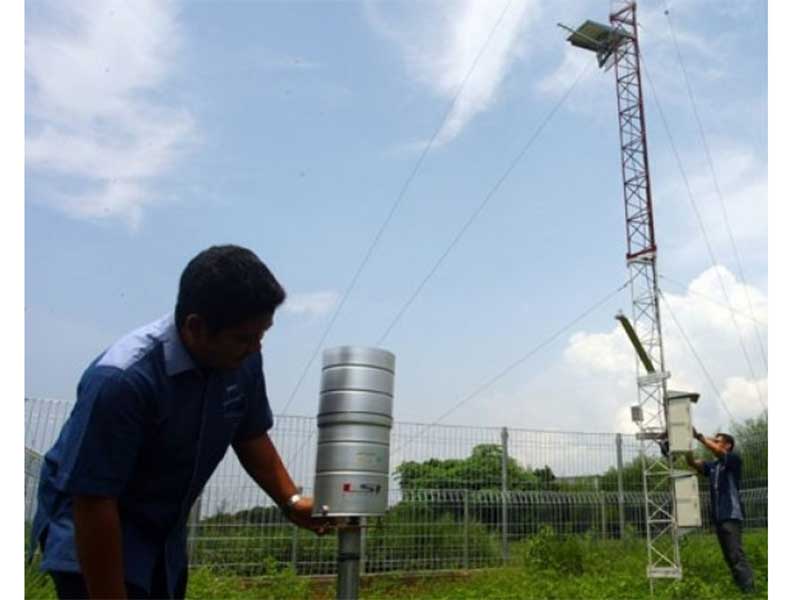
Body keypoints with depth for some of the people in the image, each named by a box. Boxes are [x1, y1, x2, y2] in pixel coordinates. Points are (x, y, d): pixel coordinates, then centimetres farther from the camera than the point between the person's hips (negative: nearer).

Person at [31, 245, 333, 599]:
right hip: (91, 531, -7)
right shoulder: (121, 379, -33)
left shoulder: (243, 361, -12)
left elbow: (250, 436, 5)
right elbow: (94, 503, -27)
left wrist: (290, 501, -3)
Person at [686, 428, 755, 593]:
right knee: (728, 555, 10)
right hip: (718, 516, 7)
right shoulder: (712, 466, 15)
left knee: (736, 554, -12)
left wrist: (699, 436, -19)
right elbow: (692, 462, 5)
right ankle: (739, 586, 17)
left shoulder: (734, 460, -3)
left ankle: (748, 590, -11)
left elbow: (717, 451, -20)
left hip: (731, 515, -7)